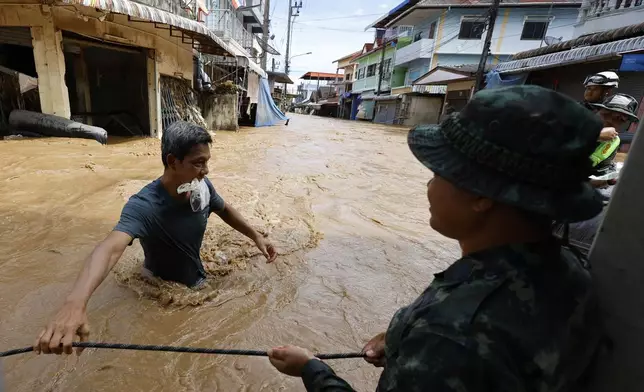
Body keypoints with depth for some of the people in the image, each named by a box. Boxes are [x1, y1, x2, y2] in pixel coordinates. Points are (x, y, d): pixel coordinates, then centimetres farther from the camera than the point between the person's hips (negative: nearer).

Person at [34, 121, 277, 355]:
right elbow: (111, 248, -53)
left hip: (196, 284, 4)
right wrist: (75, 302, -71)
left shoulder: (202, 187, -20)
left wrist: (255, 236, 3)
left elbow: (224, 210, 1)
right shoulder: (144, 206, -36)